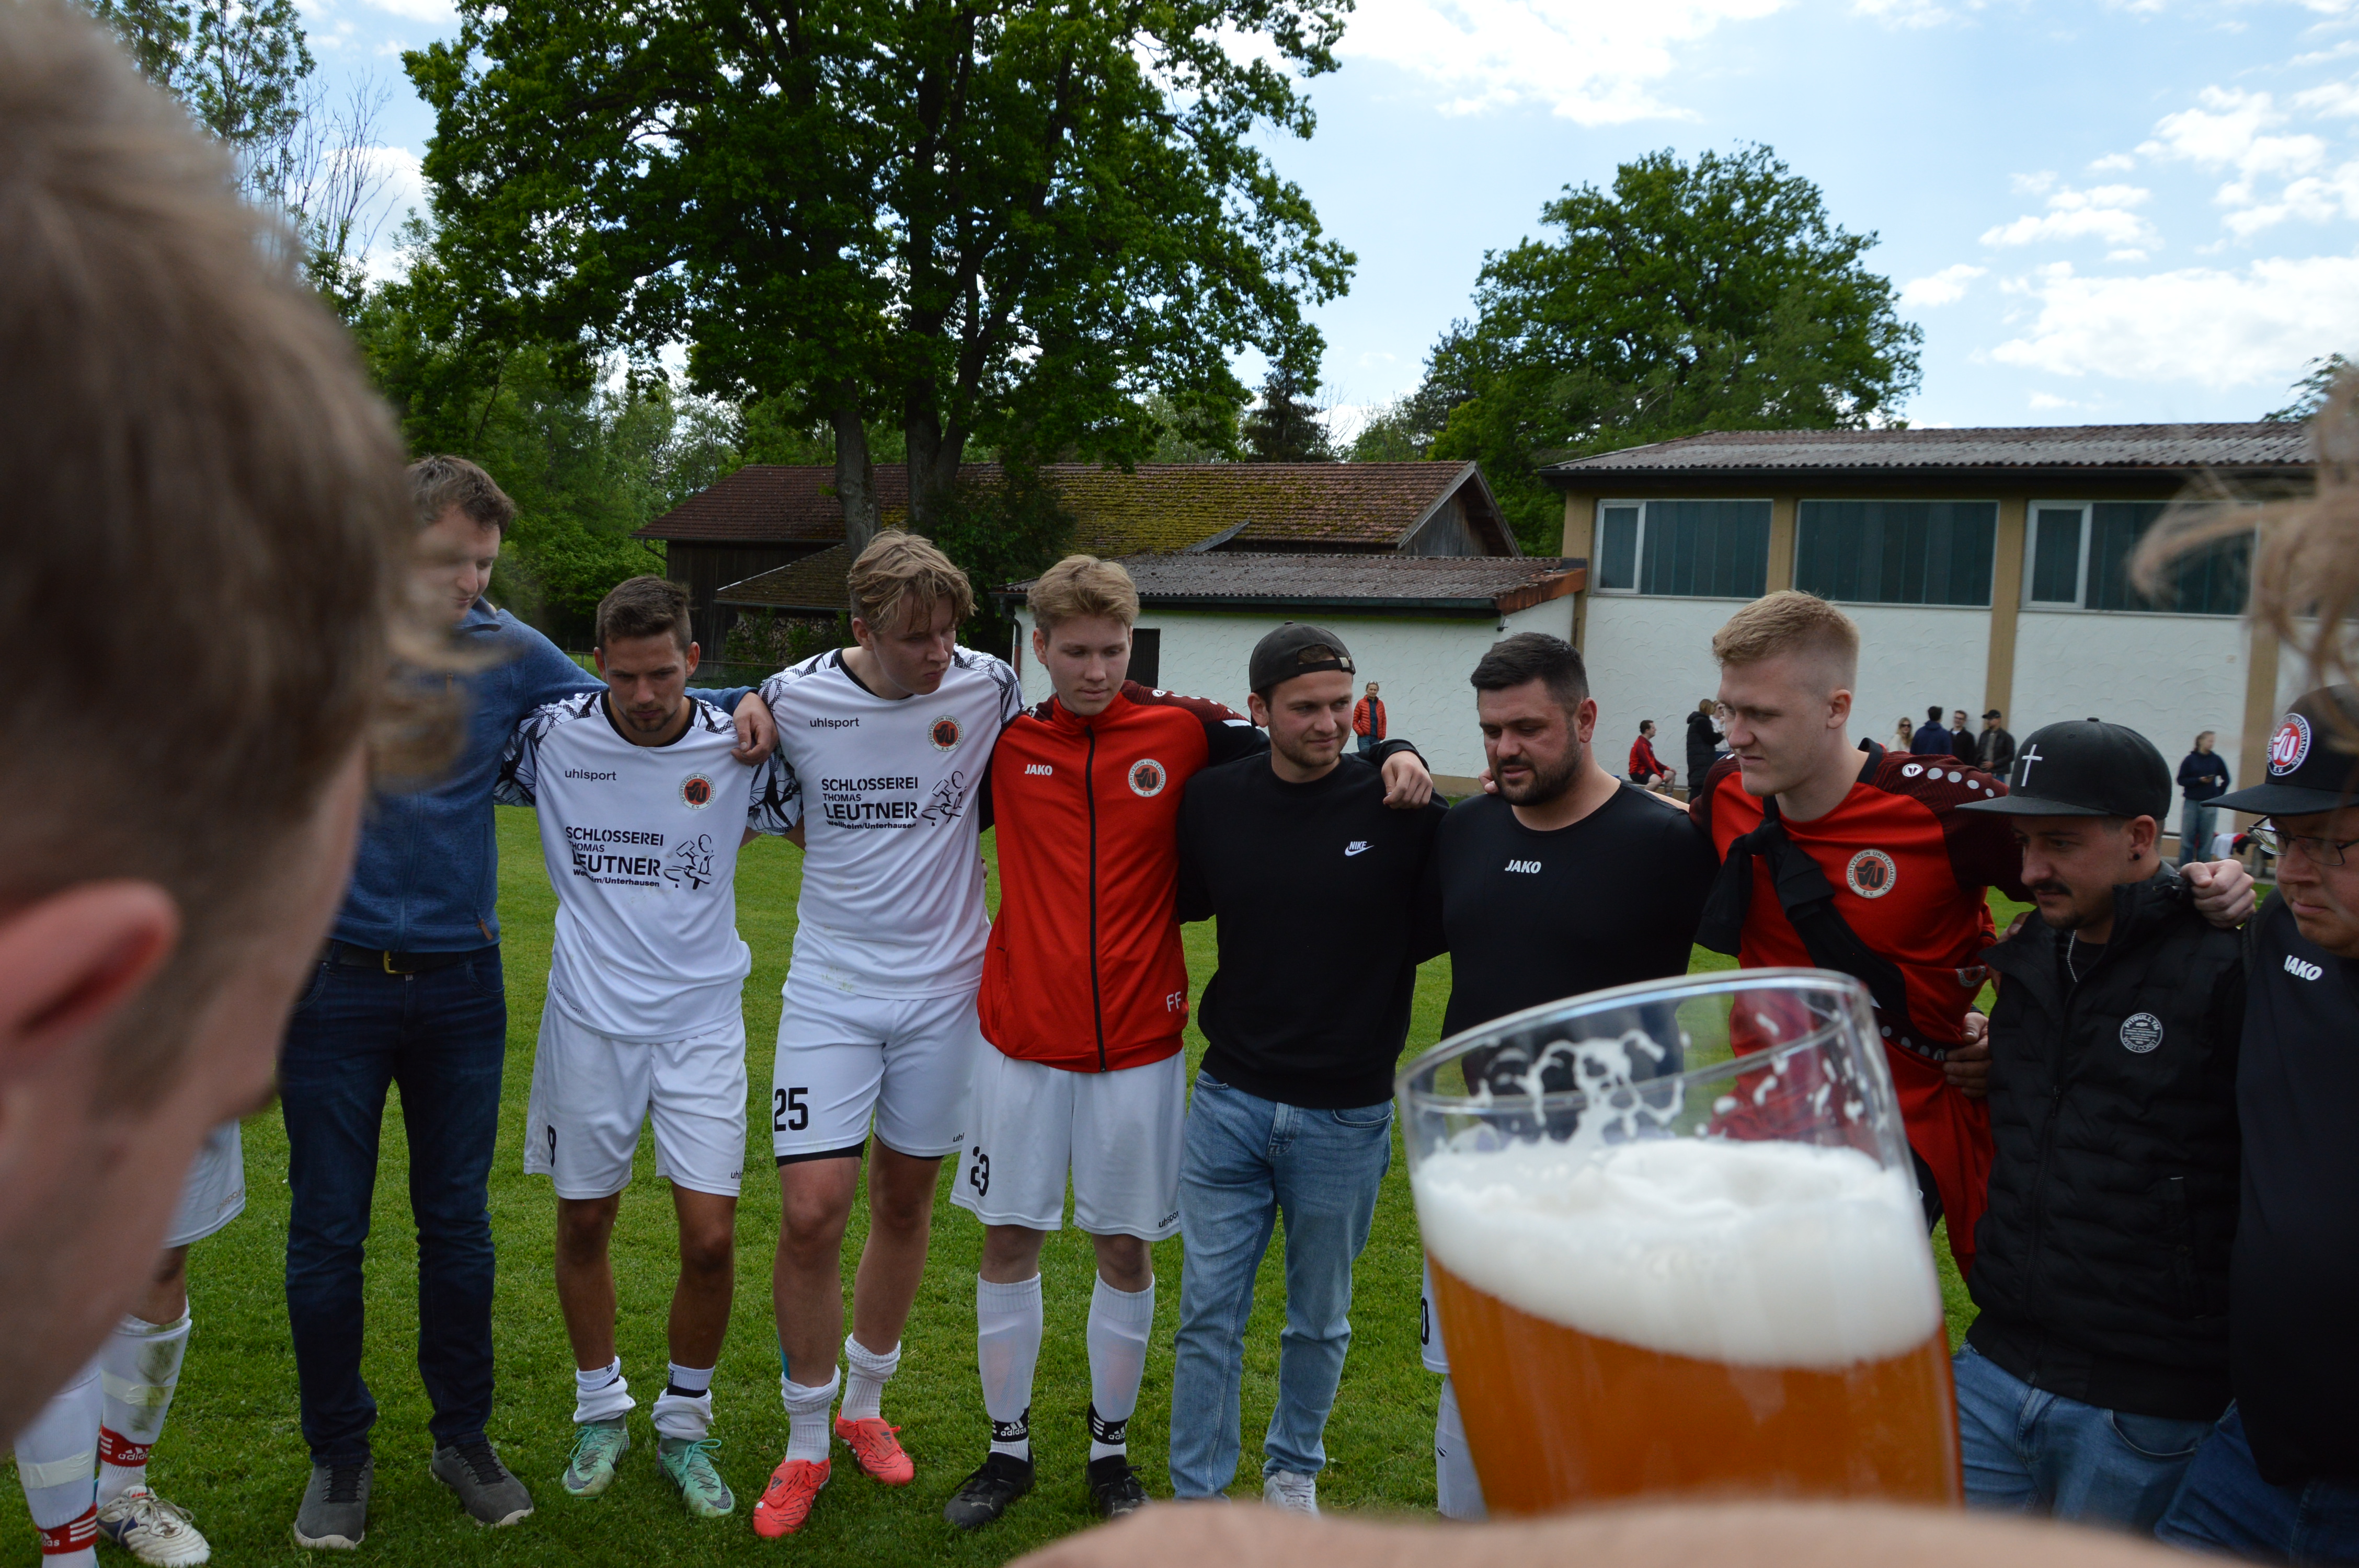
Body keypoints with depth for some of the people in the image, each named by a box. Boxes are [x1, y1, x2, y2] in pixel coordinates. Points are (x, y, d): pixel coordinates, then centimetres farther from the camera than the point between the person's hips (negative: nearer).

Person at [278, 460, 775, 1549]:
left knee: (458, 1225, 12)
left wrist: (736, 702, -3)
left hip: (460, 981, 2)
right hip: (334, 979, -1)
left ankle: (463, 1435, 30)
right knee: (327, 1233, 7)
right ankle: (338, 1451, 27)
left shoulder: (508, 653, 0)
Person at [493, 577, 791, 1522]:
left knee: (711, 1238, -3)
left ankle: (684, 1426, 21)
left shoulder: (738, 746, -7)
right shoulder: (552, 737, -5)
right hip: (589, 1018, 1)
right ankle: (601, 1410, 35)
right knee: (584, 1224, 12)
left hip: (701, 1018, -1)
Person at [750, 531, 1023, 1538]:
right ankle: (806, 1443, 15)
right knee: (811, 1211, -7)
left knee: (905, 1202, 12)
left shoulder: (989, 689, -7)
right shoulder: (793, 700, -8)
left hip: (944, 984, 1)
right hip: (832, 985, -1)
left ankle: (864, 1403, 35)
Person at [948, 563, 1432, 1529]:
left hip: (1139, 1043, -1)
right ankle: (1008, 1449, 28)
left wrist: (1394, 751, -12)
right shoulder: (1007, 742, 0)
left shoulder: (1185, 734, -4)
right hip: (1022, 1040, 1)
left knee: (1126, 1250, 9)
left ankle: (1112, 1450, 29)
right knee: (1008, 1239, 9)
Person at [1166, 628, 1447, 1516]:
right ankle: (1196, 1497, 23)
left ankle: (1293, 1470, 40)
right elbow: (1181, 901, 14)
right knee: (1209, 1313, 7)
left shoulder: (1400, 807, -10)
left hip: (1346, 1116, -1)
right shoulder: (1214, 799, -3)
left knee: (1319, 1320, 17)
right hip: (1230, 1100, 1)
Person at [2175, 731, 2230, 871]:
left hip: (2210, 804, 1)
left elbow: (2226, 780, 16)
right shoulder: (2190, 760, 0)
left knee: (2206, 839, 1)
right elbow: (2181, 780, -2)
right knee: (2187, 838, 0)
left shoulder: (2217, 760, 4)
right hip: (2192, 803, -1)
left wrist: (2219, 795, 9)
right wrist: (2199, 780, -14)